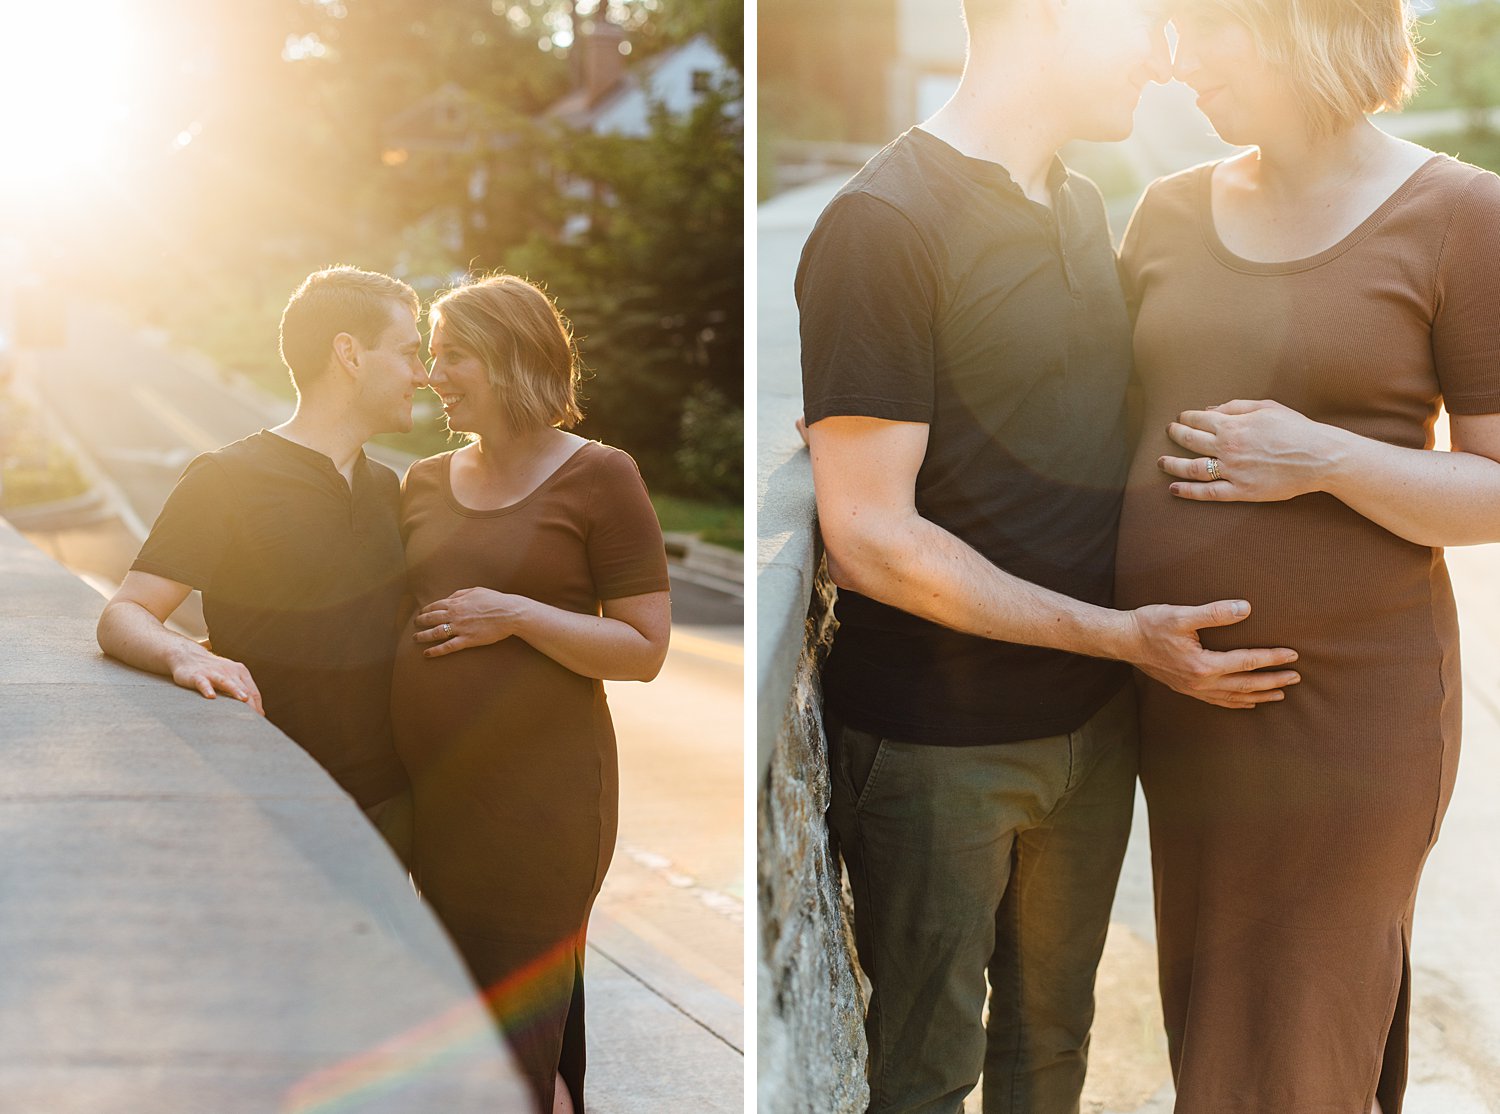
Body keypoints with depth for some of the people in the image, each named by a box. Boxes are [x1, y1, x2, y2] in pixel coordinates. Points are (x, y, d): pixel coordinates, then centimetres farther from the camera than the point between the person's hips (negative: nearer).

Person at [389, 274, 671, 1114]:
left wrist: (516, 615, -16)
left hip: (537, 802, -6)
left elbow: (646, 649, -9)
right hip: (433, 795, 6)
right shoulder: (426, 483, 11)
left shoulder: (596, 478, -7)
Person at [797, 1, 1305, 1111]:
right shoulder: (882, 225, -19)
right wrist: (1118, 635, -22)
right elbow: (869, 540, -22)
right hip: (938, 748, -7)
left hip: (1093, 723, 7)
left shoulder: (1082, 208, 8)